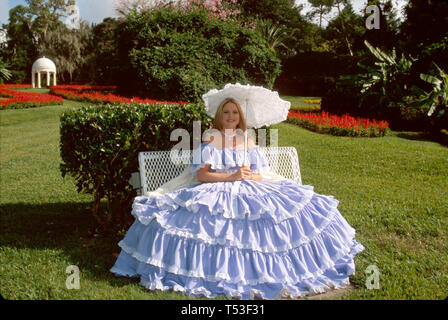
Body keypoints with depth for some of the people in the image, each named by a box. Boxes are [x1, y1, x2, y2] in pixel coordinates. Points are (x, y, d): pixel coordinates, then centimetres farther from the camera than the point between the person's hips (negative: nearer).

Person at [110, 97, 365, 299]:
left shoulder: (248, 142, 13)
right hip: (215, 194, -3)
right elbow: (200, 174, -7)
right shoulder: (209, 142, 4)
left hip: (250, 192, 3)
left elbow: (263, 175, 10)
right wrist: (231, 176, -16)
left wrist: (250, 175, -13)